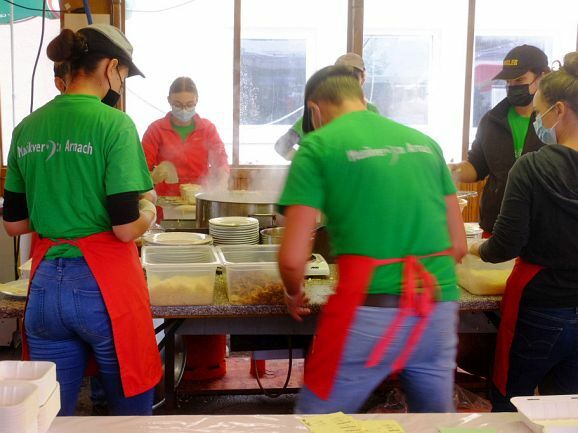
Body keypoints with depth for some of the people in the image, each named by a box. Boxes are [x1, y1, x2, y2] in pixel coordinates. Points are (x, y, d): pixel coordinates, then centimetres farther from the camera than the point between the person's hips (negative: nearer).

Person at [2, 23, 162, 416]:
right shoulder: (114, 124, -11)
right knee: (131, 412, 14)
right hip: (105, 284, -5)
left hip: (45, 284, 5)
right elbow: (127, 227, -16)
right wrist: (149, 209, 4)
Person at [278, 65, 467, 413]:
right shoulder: (424, 142, 14)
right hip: (440, 309, 5)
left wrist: (294, 294, 14)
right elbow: (458, 245, 15)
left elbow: (293, 258, -6)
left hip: (370, 310, -5)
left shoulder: (319, 146, -1)